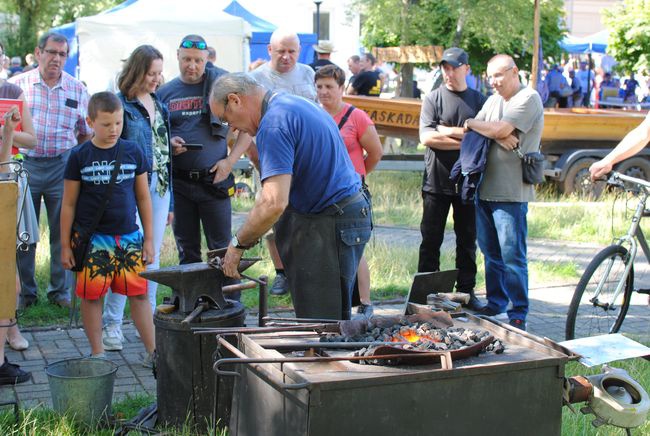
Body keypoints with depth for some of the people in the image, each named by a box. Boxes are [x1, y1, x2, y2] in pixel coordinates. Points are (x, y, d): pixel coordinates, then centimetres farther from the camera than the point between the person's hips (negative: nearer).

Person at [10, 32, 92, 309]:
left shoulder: (77, 89, 6)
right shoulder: (17, 85, 4)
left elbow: (86, 133, 12)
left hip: (62, 166, 0)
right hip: (24, 163, 0)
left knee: (63, 232, 5)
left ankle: (60, 291, 18)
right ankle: (25, 292, 17)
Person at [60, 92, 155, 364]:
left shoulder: (133, 152, 3)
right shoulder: (80, 156, -1)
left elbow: (143, 198, 9)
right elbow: (69, 204, 4)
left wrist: (149, 238, 9)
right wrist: (65, 245, 2)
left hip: (128, 237, 1)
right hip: (92, 238, -1)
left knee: (139, 293, 1)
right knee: (91, 295, 1)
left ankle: (152, 351, 10)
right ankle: (97, 353, 16)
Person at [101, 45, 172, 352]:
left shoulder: (160, 106, 14)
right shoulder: (121, 104, -6)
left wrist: (170, 200, 16)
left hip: (159, 186, 6)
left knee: (153, 255, 10)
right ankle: (111, 324, 2)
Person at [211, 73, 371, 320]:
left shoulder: (274, 124, -17)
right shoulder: (296, 104, 15)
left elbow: (274, 202, -27)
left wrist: (238, 244, -14)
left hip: (329, 226, -10)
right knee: (332, 323, 14)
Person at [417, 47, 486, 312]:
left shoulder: (478, 100, 8)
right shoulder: (433, 99, 2)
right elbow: (426, 138, -10)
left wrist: (447, 131, -10)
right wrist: (465, 140, -12)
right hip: (436, 180, -2)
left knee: (467, 240, 8)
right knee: (431, 240, 2)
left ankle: (466, 291, 17)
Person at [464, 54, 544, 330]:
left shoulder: (528, 98, -6)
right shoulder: (493, 100, 19)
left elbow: (501, 130, -17)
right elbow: (474, 132, 8)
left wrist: (472, 123, 0)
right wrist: (497, 136, -11)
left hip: (511, 193, -7)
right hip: (484, 189, 8)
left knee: (512, 255, -6)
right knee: (491, 252, 14)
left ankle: (518, 313, 2)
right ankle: (495, 304, 26)